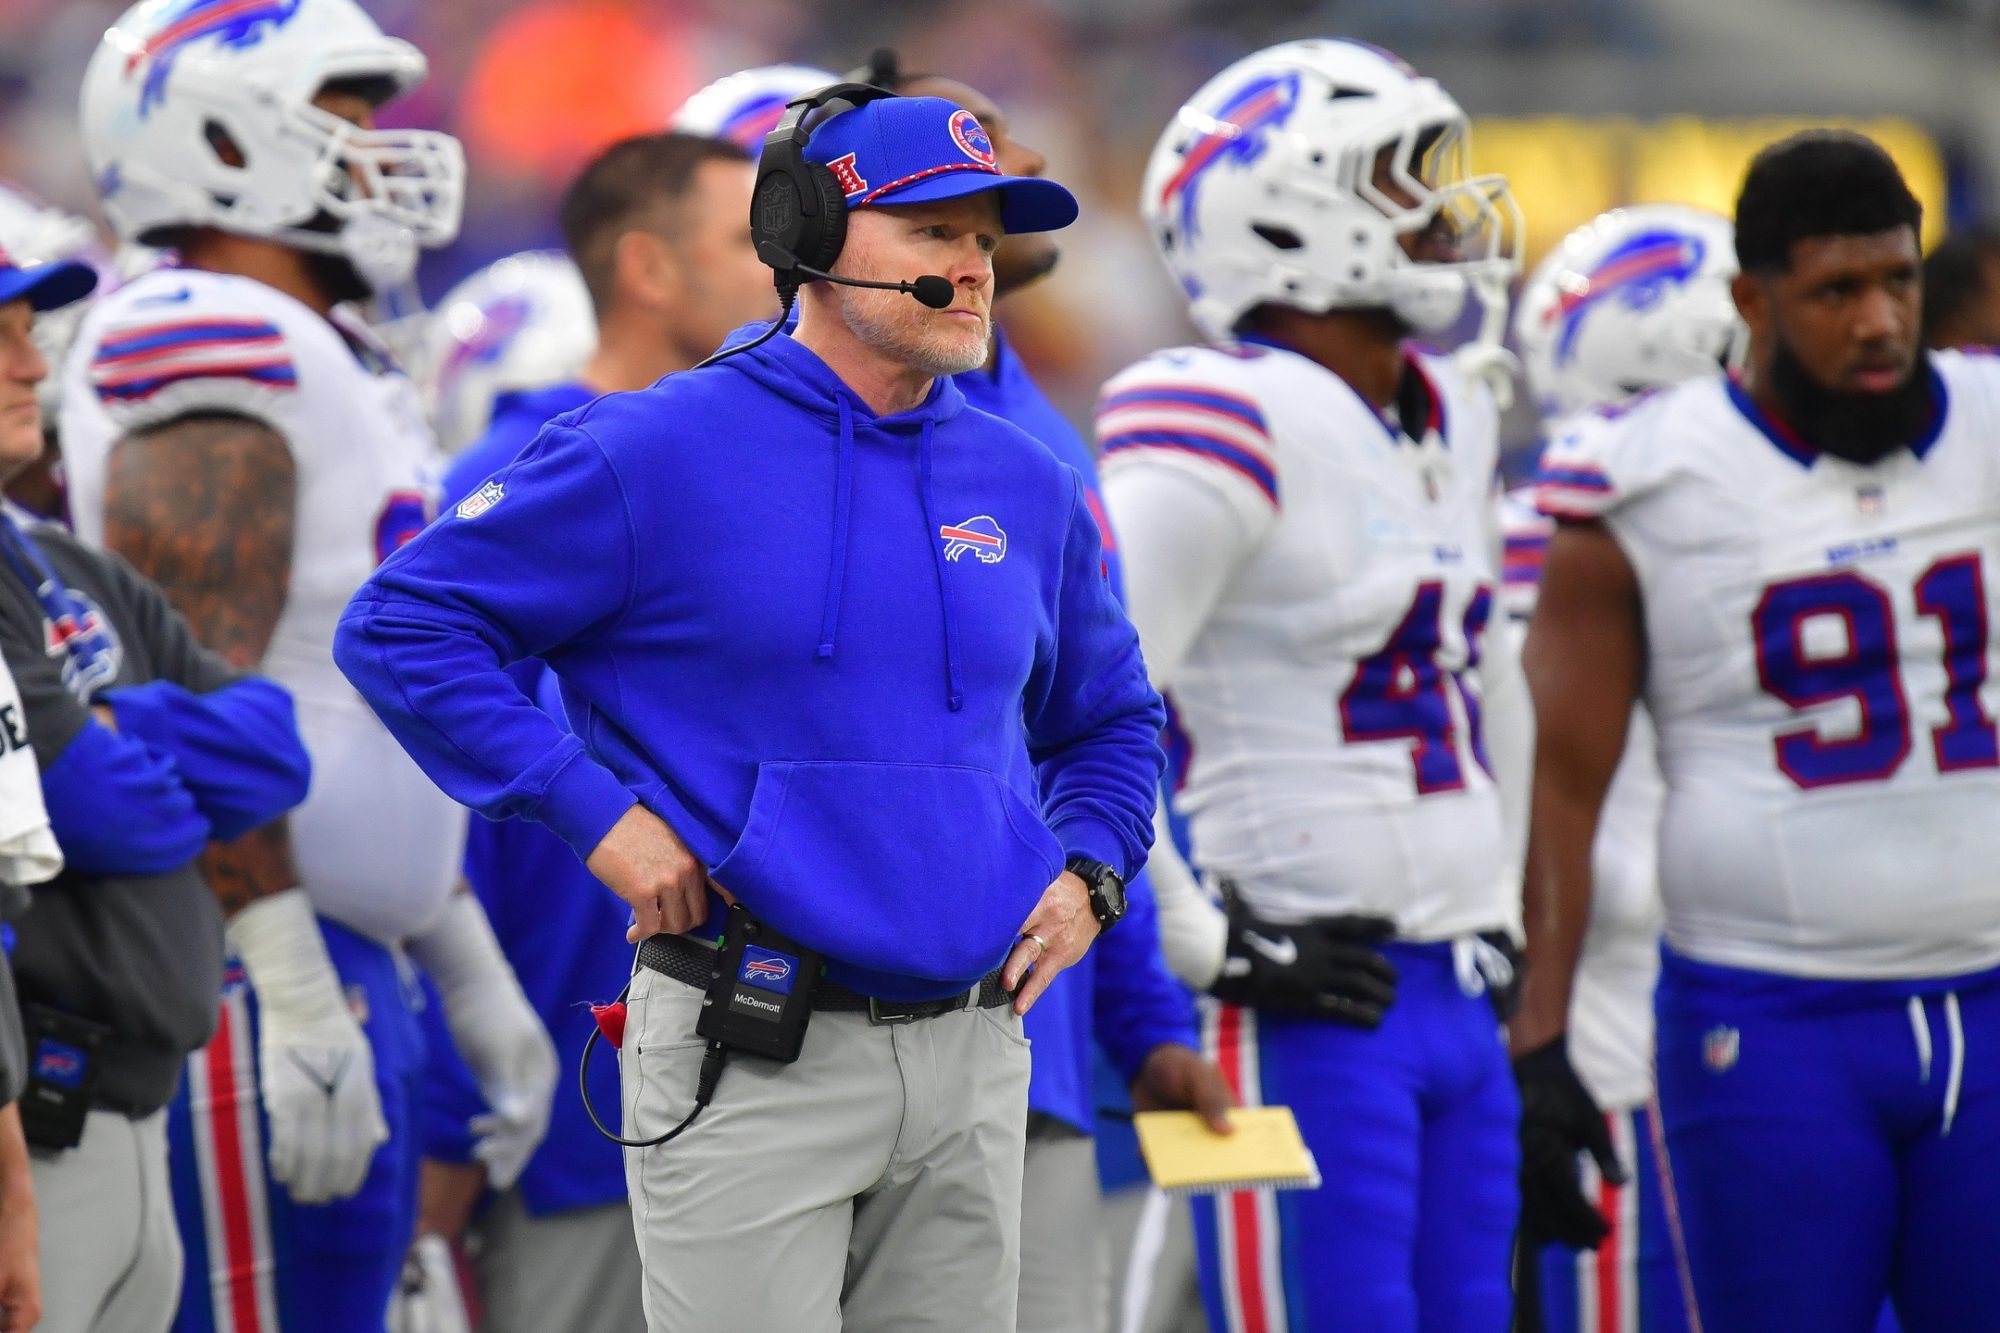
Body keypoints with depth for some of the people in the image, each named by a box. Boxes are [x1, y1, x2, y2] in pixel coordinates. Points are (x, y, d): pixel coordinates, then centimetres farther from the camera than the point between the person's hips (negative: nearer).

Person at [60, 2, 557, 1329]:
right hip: (257, 990, -10)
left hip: (349, 968, 10)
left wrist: (474, 977, 25)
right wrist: (293, 999, -23)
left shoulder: (343, 370, 20)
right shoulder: (214, 352, -12)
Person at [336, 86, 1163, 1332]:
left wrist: (1090, 876, 8)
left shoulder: (1029, 488, 12)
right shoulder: (656, 454, -5)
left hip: (975, 1062, 6)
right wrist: (596, 811, -11)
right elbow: (402, 627, -5)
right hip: (752, 1067, -6)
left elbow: (1108, 719, 28)